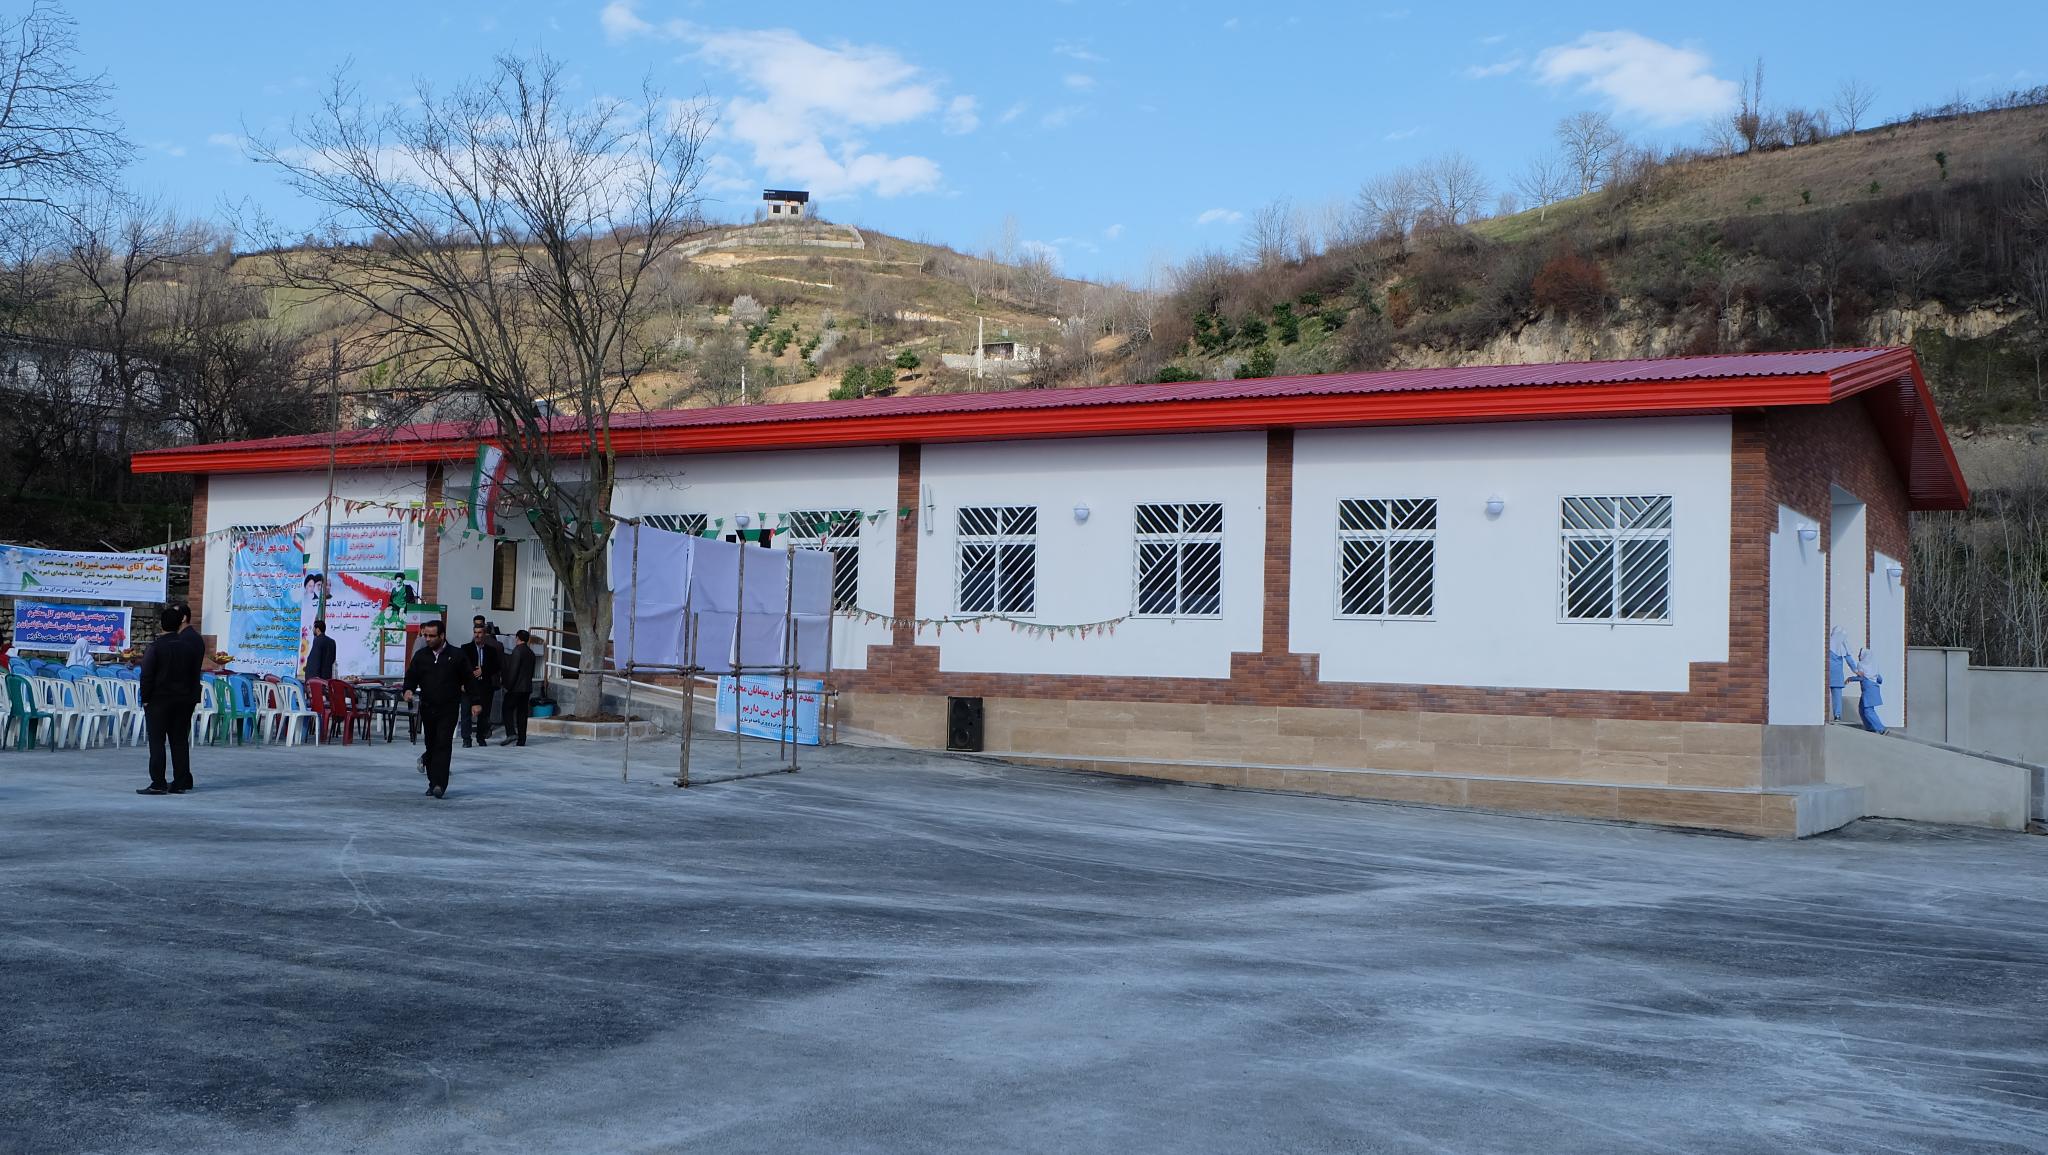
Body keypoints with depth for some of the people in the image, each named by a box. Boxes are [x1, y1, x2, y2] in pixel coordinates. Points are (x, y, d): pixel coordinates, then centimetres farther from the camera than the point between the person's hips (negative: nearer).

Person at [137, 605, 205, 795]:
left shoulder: (155, 647, -11)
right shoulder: (189, 646, 3)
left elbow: (147, 676, -12)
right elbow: (194, 674, 8)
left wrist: (145, 699, -3)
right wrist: (191, 697, 15)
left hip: (158, 701, -4)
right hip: (183, 700, 4)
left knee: (157, 742, -1)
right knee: (180, 741, 8)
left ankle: (158, 783, -4)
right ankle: (180, 782, 7)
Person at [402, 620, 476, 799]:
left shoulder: (457, 656, -2)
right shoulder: (420, 655, 7)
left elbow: (469, 679, 2)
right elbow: (411, 676, 9)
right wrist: (409, 690, -11)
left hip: (448, 709, -4)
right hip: (427, 708, 4)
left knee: (443, 745, -12)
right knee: (431, 745, 11)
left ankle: (439, 785, -17)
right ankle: (433, 782, 22)